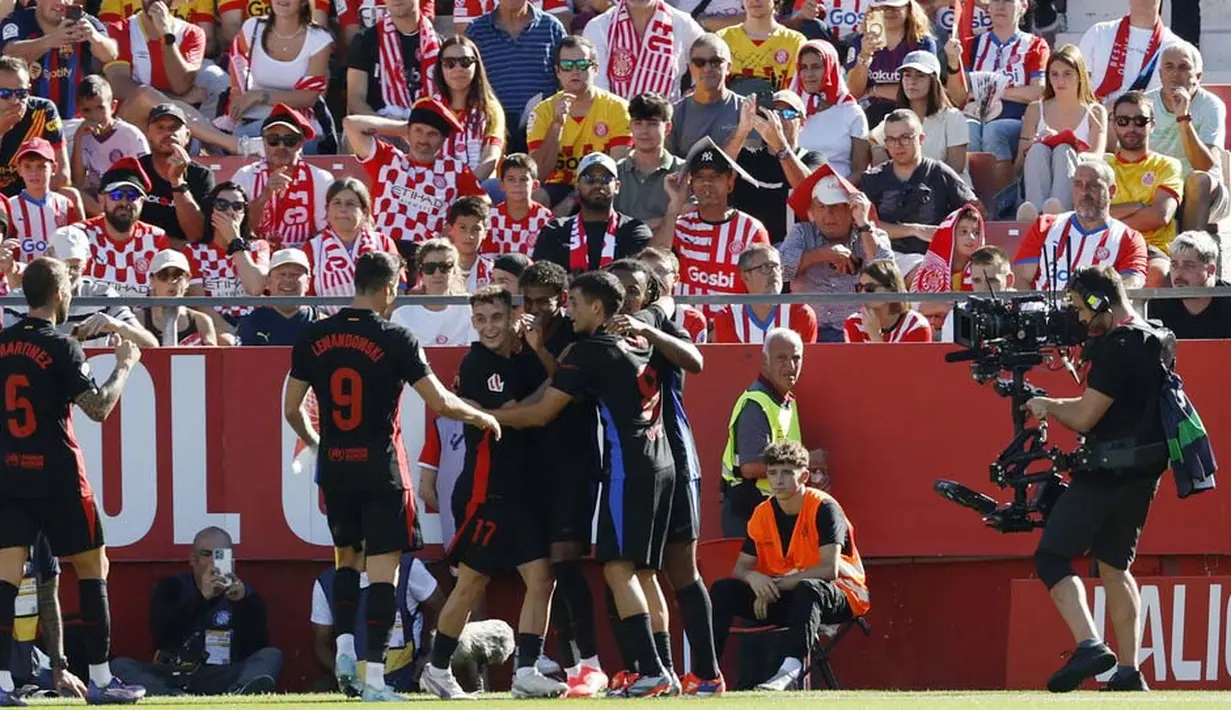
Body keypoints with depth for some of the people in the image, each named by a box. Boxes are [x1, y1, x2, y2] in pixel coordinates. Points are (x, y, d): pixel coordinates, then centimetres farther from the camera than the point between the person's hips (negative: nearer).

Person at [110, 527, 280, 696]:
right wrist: (201, 597, -17)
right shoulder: (171, 587, 13)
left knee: (272, 656, -23)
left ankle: (240, 693, -58)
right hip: (170, 678, 0)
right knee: (120, 666, -25)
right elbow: (160, 632, -7)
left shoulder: (245, 595, 12)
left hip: (223, 680, 0)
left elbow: (254, 650, -1)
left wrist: (243, 603, -13)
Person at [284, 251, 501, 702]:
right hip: (380, 469, -4)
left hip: (334, 466, 4)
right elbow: (440, 403, -9)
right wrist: (482, 417, 10)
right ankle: (374, 676, -5)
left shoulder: (313, 338, 2)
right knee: (382, 569, -1)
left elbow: (292, 408, 8)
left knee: (345, 557, 24)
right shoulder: (395, 340, -10)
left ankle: (344, 645, 8)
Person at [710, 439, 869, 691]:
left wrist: (775, 585, -22)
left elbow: (829, 570, -24)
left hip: (840, 596, -6)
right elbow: (741, 567, 6)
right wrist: (753, 578, -20)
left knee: (808, 589, -41)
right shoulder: (762, 514, 3)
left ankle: (792, 667, -58)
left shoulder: (823, 508, -15)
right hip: (784, 599, 6)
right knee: (724, 590, -11)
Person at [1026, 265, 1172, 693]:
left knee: (1052, 558, -4)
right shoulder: (1157, 342, 12)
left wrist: (1048, 406, 1)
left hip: (1105, 476, -9)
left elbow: (1084, 417, -17)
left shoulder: (1117, 348, -18)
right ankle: (1128, 673, 12)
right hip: (1141, 475, 9)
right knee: (1116, 566, 18)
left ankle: (1089, 645, -21)